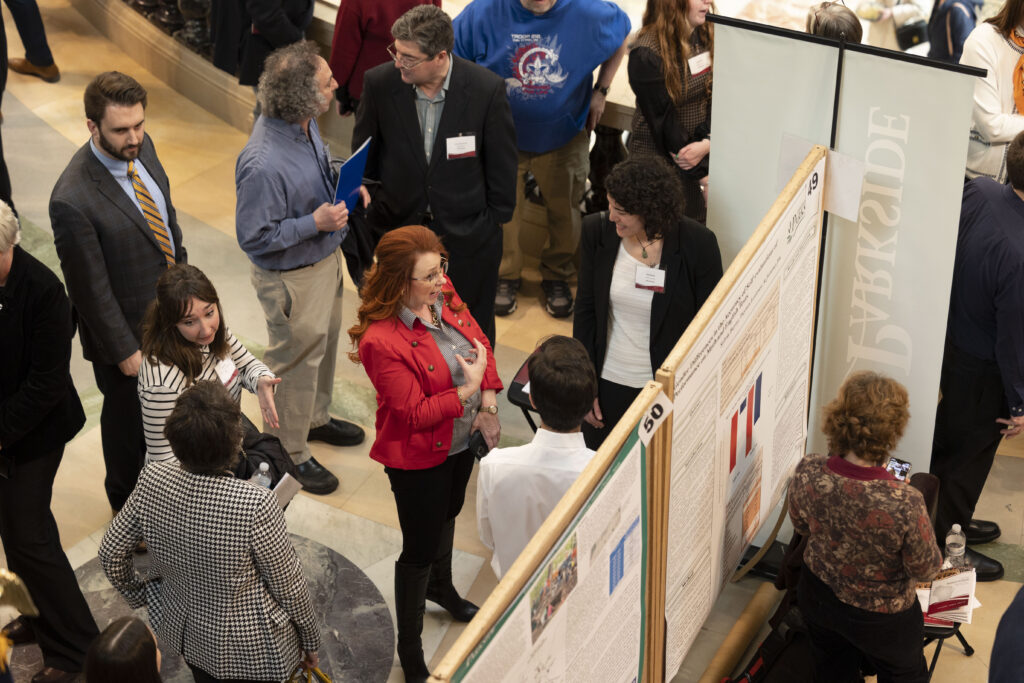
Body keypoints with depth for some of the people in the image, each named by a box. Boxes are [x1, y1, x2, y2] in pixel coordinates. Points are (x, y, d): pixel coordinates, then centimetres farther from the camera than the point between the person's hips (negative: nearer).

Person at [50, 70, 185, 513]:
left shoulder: (140, 147, -10)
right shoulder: (73, 201, -34)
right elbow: (90, 288, -25)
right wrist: (124, 351, -17)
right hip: (127, 326, -7)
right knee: (129, 417, 19)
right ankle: (128, 505, 45)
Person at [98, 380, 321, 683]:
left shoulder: (152, 482, -22)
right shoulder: (256, 505, -35)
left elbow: (111, 554, -7)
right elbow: (289, 586, -20)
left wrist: (138, 595, 12)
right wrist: (310, 640, -2)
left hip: (185, 630, 4)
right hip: (250, 645, -4)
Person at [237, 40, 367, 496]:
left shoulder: (304, 124, -9)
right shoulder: (264, 164, -36)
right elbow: (253, 237, -27)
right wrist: (315, 223, -29)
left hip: (325, 257, 9)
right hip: (291, 278, -9)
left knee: (325, 342, 27)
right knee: (296, 362, 11)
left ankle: (315, 418, 53)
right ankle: (288, 452, 34)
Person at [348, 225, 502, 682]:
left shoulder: (444, 294, -13)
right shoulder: (381, 340, -34)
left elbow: (479, 342, 0)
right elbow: (414, 413, -29)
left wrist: (488, 406, -10)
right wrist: (469, 389, -30)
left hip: (459, 441, 8)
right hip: (418, 458, -8)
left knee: (448, 514, 32)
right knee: (419, 550, 7)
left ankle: (441, 586, 62)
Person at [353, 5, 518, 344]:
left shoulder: (487, 89, -19)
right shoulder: (379, 83, -14)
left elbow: (502, 165, -6)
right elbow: (363, 158, 3)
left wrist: (493, 221, -1)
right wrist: (367, 208, 6)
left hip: (468, 237, -1)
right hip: (398, 229, 2)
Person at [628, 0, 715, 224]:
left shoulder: (706, 37, 0)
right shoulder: (646, 55, -19)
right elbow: (663, 120, -17)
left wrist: (707, 143, -19)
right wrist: (701, 175, -13)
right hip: (658, 159, -5)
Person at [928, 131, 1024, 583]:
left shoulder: (978, 192, -16)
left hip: (951, 337, 8)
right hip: (983, 369, -8)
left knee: (951, 440, 28)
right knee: (970, 453, 15)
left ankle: (952, 519, 52)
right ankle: (943, 545, 36)